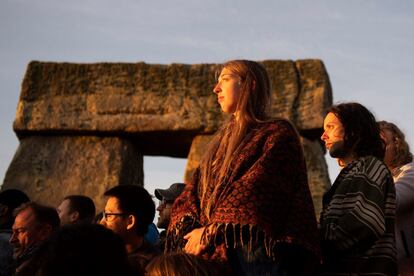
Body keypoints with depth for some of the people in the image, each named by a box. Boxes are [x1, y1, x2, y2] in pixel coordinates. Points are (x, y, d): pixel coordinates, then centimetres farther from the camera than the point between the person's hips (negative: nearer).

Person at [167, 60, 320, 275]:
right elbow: (193, 191, 14)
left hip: (254, 250, -6)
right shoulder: (221, 142, 25)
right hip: (215, 253, 6)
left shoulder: (278, 133, 4)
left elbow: (256, 189, -11)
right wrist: (187, 229, -5)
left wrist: (211, 232, -14)